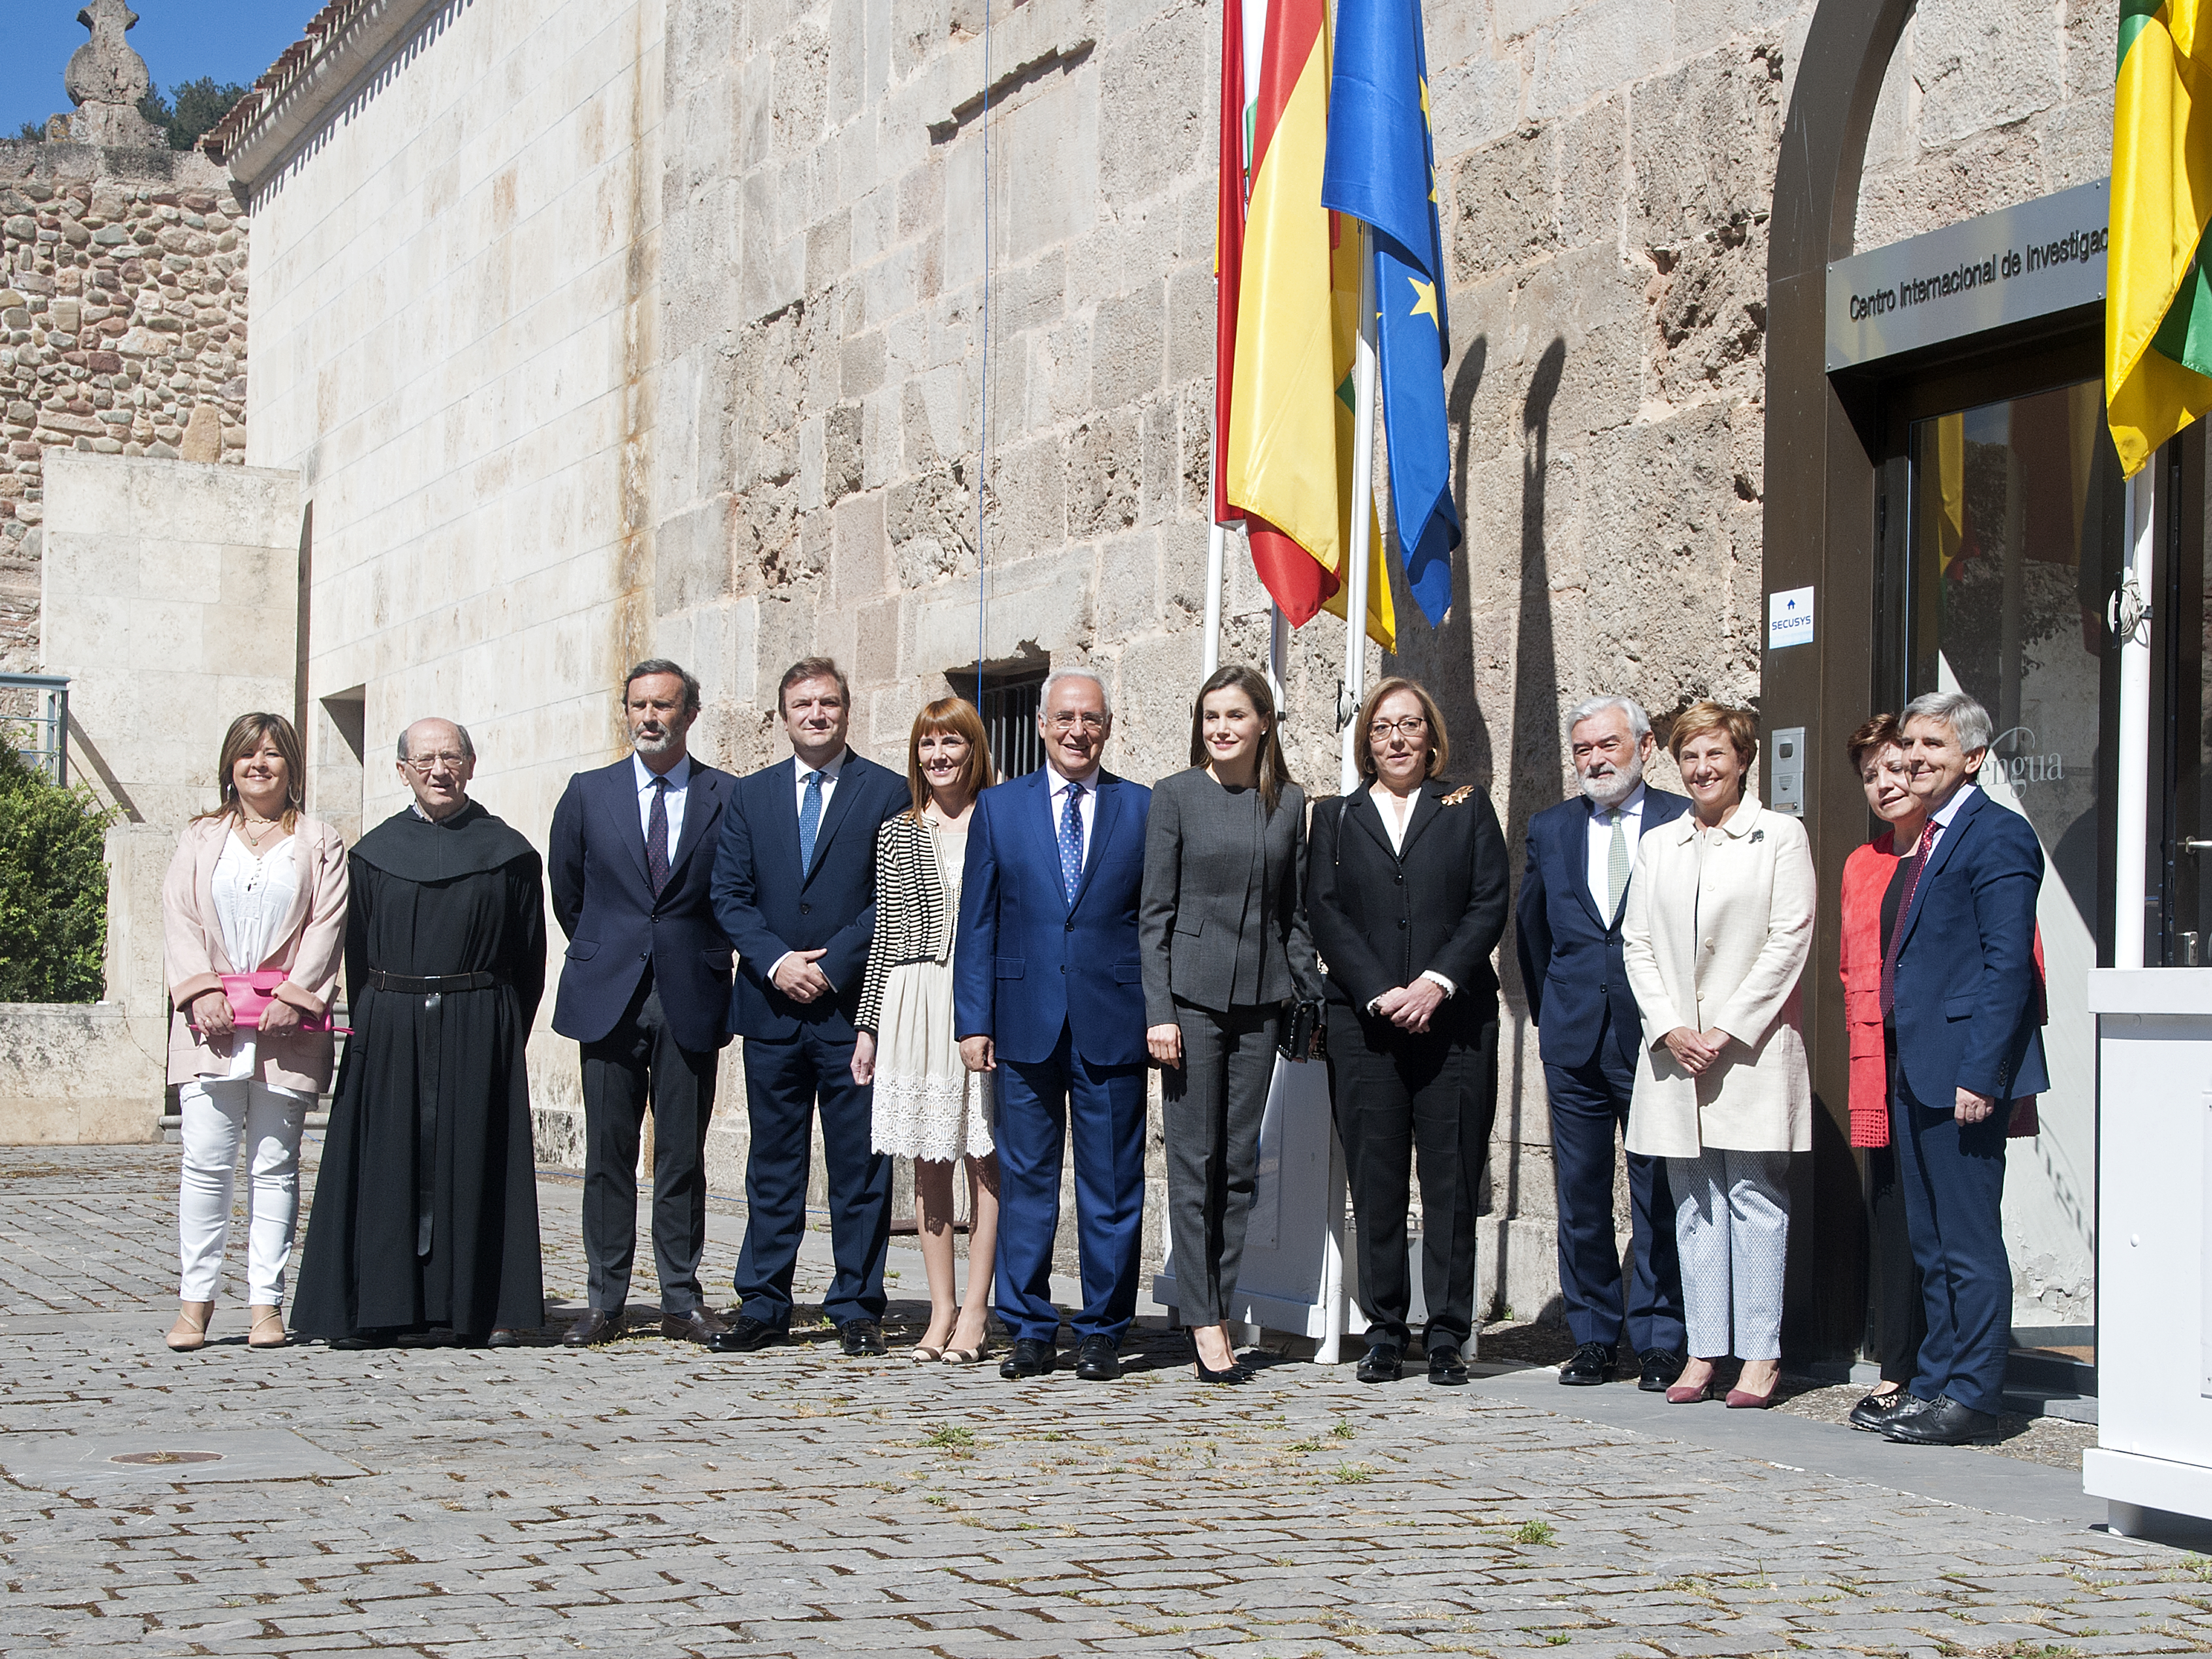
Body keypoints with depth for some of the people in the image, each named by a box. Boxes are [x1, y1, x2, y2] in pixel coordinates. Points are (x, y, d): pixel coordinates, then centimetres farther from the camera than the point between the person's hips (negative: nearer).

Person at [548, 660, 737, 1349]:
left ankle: (682, 1300, 10)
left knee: (683, 1156, 3)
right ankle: (604, 1301, 8)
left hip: (692, 1000, -1)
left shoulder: (730, 798, 2)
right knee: (608, 1156, 3)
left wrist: (709, 958, 8)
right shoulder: (588, 794, 7)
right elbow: (567, 890, 16)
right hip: (608, 999, 1)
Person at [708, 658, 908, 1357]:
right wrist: (776, 961, -9)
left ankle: (857, 1307, 8)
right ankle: (763, 1306, 13)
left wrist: (831, 965, -12)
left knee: (860, 1166, 1)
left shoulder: (888, 793, 2)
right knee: (772, 1164, 8)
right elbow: (730, 896, 7)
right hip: (772, 1008, 3)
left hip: (854, 1005, -3)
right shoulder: (749, 796, 12)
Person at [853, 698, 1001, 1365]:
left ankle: (976, 1311, 3)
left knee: (985, 1158, -2)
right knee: (927, 1160, 4)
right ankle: (942, 1310, 10)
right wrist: (869, 1025, 9)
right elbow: (884, 934, 12)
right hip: (913, 1004, 3)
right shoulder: (897, 835, 11)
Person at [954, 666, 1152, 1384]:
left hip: (1114, 1024, -1)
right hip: (1025, 1024, 1)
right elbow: (977, 922, 7)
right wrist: (973, 1019, -1)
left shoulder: (1145, 809, 5)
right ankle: (1030, 1330, 13)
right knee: (1025, 1181, 5)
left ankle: (1103, 1331, 13)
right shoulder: (999, 808, 8)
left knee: (1113, 1185, 4)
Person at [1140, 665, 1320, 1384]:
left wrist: (1312, 999, 7)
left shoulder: (1289, 803, 8)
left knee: (1240, 1165, 5)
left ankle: (1218, 1306, 12)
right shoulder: (1175, 796, -1)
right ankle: (1205, 1322, 0)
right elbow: (1154, 912, -2)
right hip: (1192, 995, -3)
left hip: (1259, 1001, 3)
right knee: (1195, 1163, -3)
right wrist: (1158, 1011, -9)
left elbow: (1295, 912, 13)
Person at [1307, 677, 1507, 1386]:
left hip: (1454, 1018, -1)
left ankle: (1448, 1335, 3)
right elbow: (1325, 915, 3)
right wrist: (1381, 994, -10)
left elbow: (1490, 905, 1)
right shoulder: (1337, 819, 12)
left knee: (1452, 1175, -2)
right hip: (1363, 1022, 1)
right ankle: (1384, 1333, 7)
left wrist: (1436, 983, -12)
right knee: (1375, 1179, 0)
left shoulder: (1468, 809, 10)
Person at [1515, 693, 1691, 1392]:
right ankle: (1593, 1337, 15)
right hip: (1574, 1040, 3)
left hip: (1657, 1037, -3)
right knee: (1580, 1194, 6)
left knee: (1659, 1196, -1)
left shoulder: (1685, 823, 0)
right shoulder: (1550, 829, 12)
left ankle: (1658, 1341, 7)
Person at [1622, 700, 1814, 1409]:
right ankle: (1704, 1351, 8)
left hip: (1751, 1046, -4)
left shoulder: (1780, 835, 1)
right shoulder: (1659, 845, 15)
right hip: (1675, 1049, 4)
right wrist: (1670, 1028, -4)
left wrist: (1728, 1030, -10)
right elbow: (1637, 943, 10)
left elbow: (1790, 939, -5)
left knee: (1754, 1198, -4)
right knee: (1694, 1203, 5)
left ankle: (1761, 1354, 0)